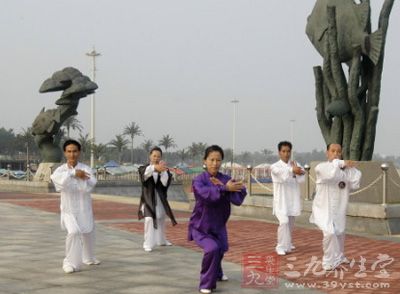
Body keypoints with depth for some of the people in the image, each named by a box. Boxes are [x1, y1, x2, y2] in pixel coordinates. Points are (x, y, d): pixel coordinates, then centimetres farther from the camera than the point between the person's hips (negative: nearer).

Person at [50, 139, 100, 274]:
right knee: (73, 232, -24)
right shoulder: (61, 169, -8)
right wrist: (74, 174, -36)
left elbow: (88, 186, -26)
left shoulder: (85, 169, -9)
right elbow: (56, 177, -33)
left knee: (88, 234, 19)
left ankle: (88, 258, 47)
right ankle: (71, 262, -8)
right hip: (69, 210, -2)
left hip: (84, 209, 2)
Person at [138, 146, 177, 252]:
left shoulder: (164, 169, 3)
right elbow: (145, 174, -29)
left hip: (160, 199, 3)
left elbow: (165, 183, -13)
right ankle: (148, 244, -16)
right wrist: (155, 167, -49)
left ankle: (161, 240, 38)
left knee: (161, 220, 18)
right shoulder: (144, 168, -2)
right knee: (149, 219, -20)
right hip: (148, 198, -3)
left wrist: (162, 171, -30)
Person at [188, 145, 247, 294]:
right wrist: (225, 189, -37)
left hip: (218, 225, 5)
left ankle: (216, 273, 56)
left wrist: (222, 186, -31)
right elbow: (206, 194, -40)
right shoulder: (199, 180, -20)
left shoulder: (226, 180, -10)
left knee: (220, 250, 23)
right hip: (201, 226, -5)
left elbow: (239, 198, -22)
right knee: (212, 249, -27)